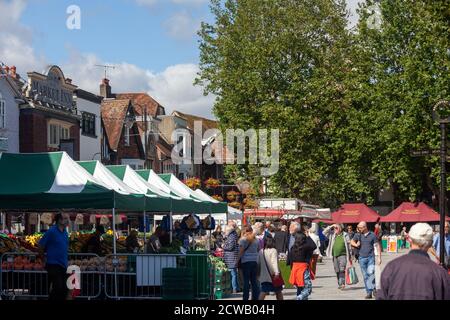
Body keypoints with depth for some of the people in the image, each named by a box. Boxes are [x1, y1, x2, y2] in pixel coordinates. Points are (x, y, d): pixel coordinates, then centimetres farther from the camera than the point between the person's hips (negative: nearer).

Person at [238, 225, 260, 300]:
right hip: (255, 261, 4)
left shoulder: (243, 239, -6)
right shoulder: (256, 240, 7)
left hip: (246, 261, -4)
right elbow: (258, 250, 11)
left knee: (246, 281, -2)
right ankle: (255, 297, 9)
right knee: (254, 280, 8)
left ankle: (245, 298, -1)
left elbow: (241, 251, -7)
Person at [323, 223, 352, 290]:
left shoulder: (345, 235, 3)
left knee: (342, 270, -16)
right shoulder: (332, 235, 10)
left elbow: (349, 246, 7)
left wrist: (350, 257, 7)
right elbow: (324, 232, 4)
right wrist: (331, 227, -4)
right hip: (335, 255, 4)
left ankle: (342, 283, -20)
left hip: (342, 255, -4)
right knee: (337, 271, 7)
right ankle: (339, 284, 16)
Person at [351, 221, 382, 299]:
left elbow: (377, 246, 1)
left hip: (371, 257, -3)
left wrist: (379, 257, -4)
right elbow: (352, 242, 17)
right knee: (365, 276, 4)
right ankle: (369, 293, 10)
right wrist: (356, 244, -7)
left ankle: (373, 289, -4)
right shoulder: (358, 235, 7)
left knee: (371, 273, -20)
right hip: (362, 258, 3)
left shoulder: (372, 235, -1)